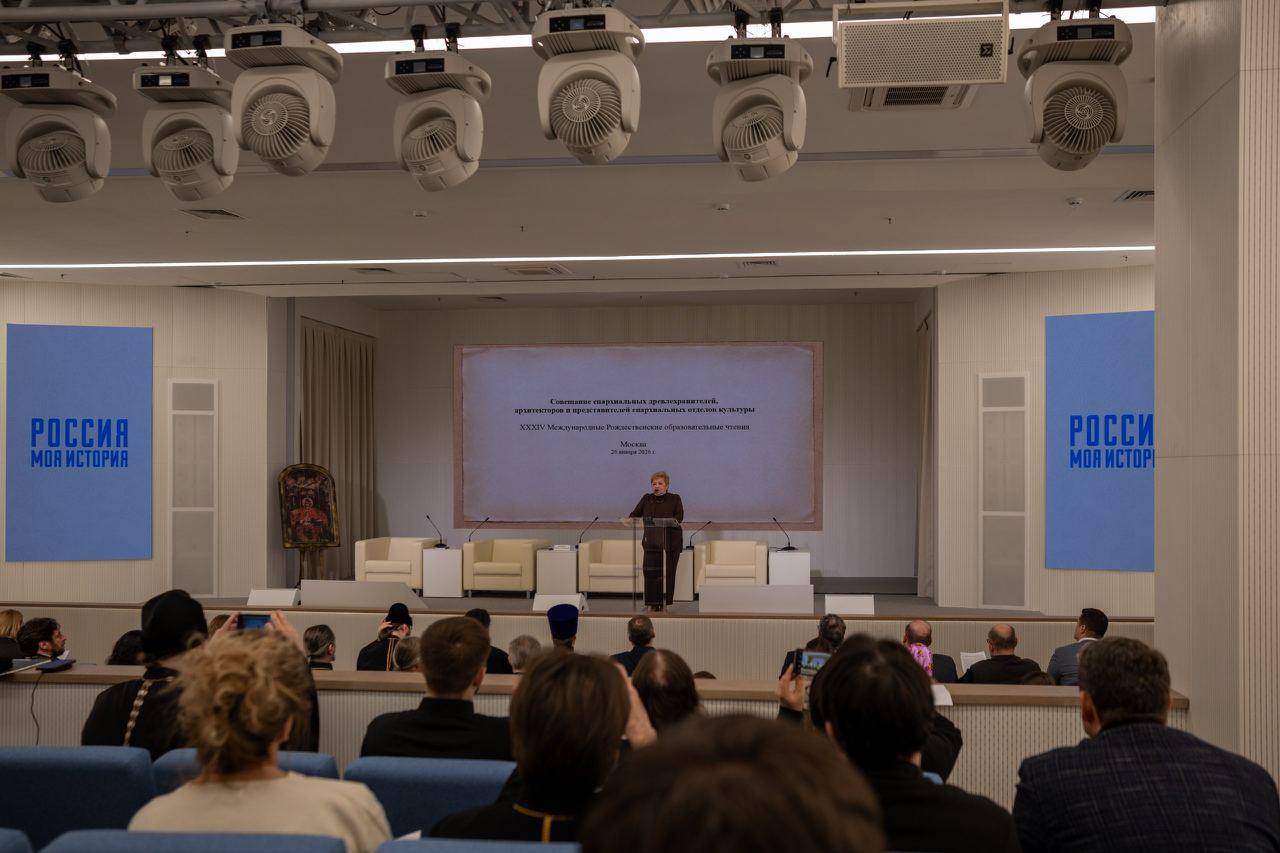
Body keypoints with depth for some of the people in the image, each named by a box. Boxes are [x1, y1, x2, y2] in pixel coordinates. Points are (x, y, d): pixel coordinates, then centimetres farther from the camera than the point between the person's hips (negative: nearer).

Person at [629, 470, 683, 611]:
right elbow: (635, 514, 10)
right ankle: (652, 604, 0)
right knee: (650, 572, -7)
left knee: (667, 573, -3)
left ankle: (664, 603, 6)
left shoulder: (674, 499, 8)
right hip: (651, 542, 2)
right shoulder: (646, 499, 15)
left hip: (670, 543, -2)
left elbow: (680, 516, -5)